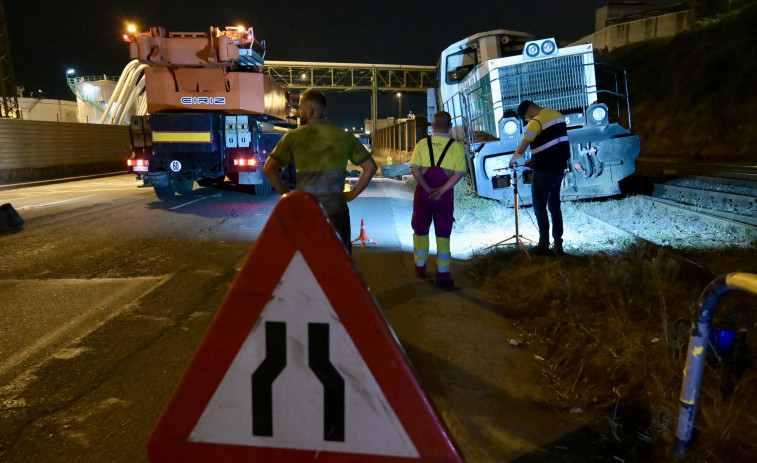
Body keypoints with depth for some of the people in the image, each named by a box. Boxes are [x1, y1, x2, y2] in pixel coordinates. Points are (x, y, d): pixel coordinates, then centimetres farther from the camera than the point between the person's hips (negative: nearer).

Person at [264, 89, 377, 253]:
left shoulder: (294, 136, -1)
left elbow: (269, 168, -5)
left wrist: (287, 194, 4)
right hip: (336, 207, 1)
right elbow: (370, 166, 7)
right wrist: (353, 193, 10)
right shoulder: (343, 136, 5)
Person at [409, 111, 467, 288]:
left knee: (420, 230, 16)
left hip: (422, 193, 1)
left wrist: (428, 190, -10)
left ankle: (420, 268, 29)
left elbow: (414, 169, -11)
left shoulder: (422, 144, -3)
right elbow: (459, 173, -14)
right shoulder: (457, 147, -4)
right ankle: (442, 275, 4)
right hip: (445, 195, -1)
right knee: (443, 235, 6)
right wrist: (441, 191, -16)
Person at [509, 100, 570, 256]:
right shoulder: (558, 115, 9)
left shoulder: (536, 122, -16)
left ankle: (544, 244, 9)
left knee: (540, 208, 5)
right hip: (559, 167, 8)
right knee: (555, 206, 13)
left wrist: (512, 160, 0)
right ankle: (558, 244, 14)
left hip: (543, 171, -7)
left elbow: (520, 151, -20)